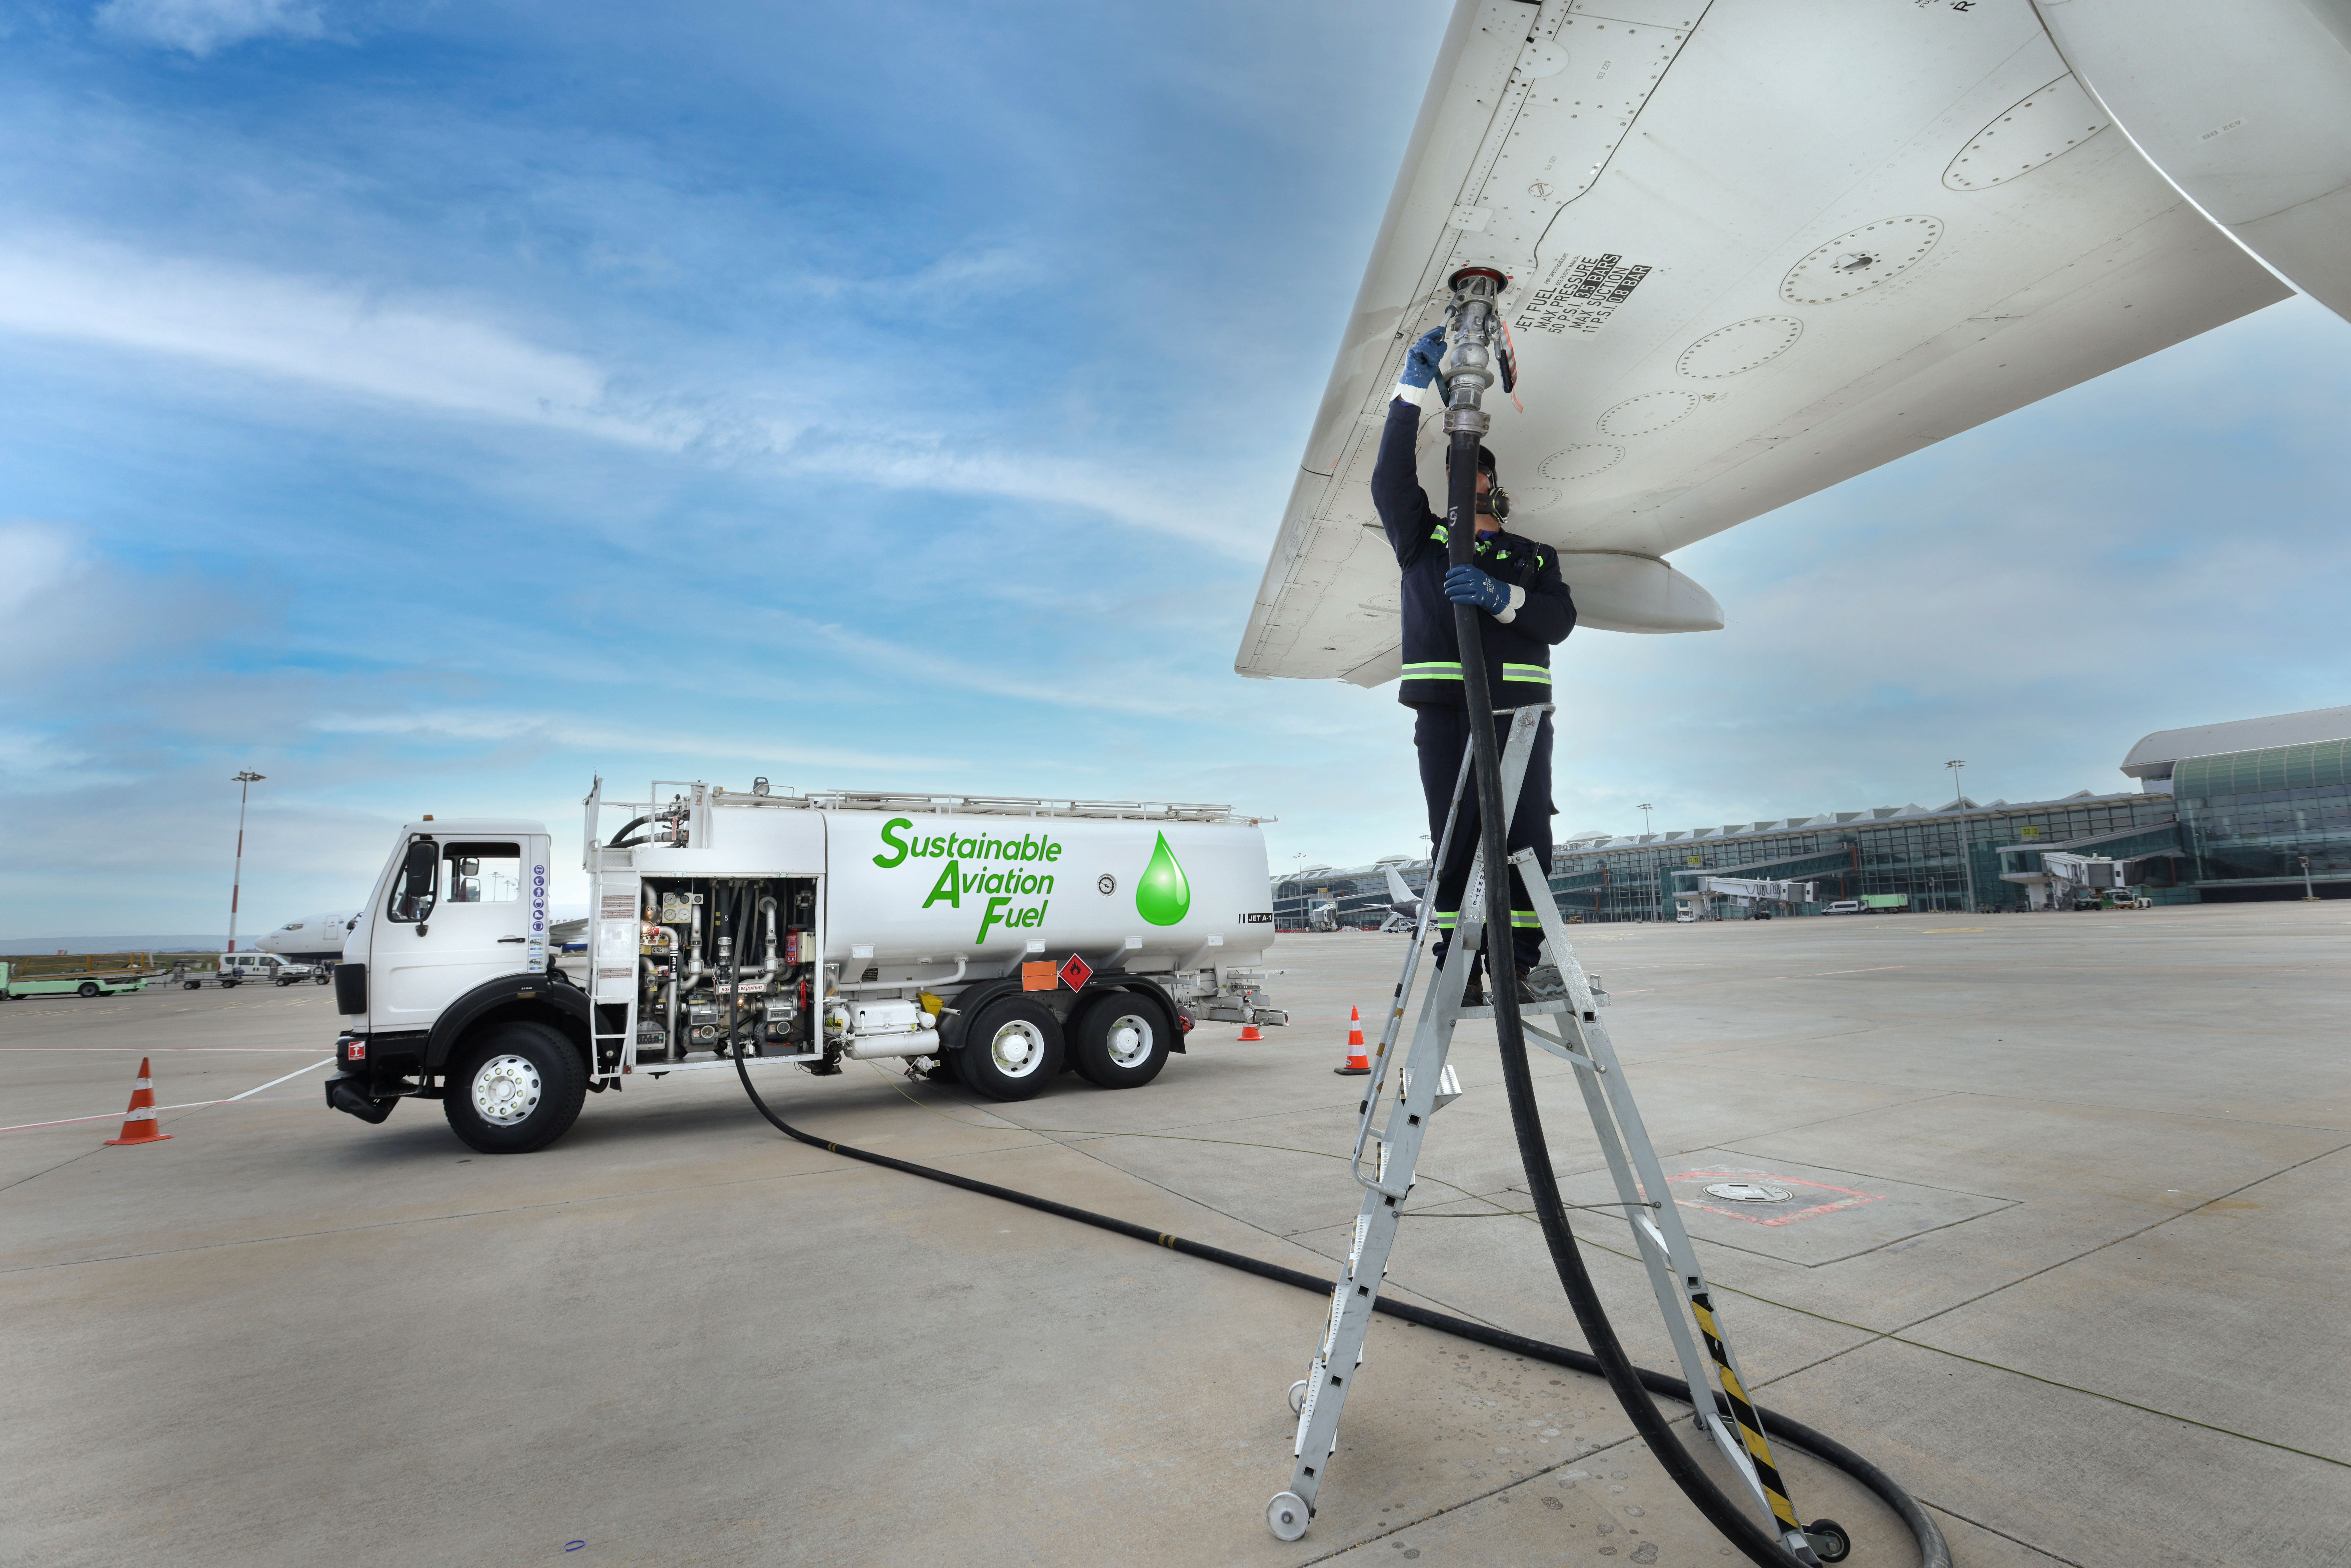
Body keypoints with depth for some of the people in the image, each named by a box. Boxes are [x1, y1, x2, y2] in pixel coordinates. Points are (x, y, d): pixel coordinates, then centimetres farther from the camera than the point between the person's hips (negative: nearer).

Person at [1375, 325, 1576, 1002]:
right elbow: (1390, 480, 3)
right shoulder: (1424, 537, 20)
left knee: (1529, 840, -6)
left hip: (1521, 707, 2)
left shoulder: (1534, 555, 22)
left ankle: (1522, 961, -1)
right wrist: (1411, 392, -5)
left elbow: (1560, 621, 5)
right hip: (1446, 708, -2)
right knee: (1455, 842, -8)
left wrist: (1500, 597, -14)